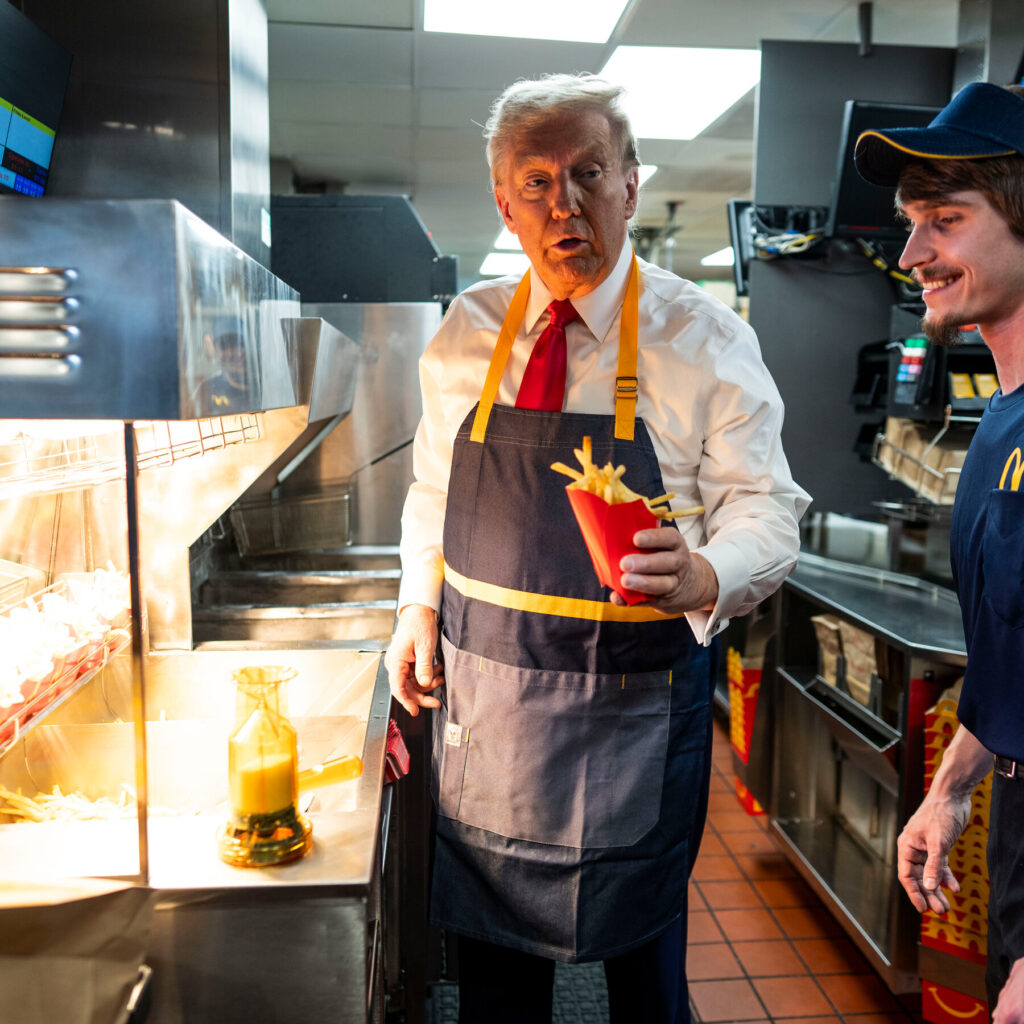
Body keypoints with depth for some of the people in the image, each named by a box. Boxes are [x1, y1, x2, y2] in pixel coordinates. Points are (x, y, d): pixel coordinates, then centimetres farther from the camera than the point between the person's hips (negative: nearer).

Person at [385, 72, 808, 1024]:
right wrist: (419, 604, 2)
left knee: (641, 946, 16)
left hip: (634, 703, -2)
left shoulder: (704, 338, -8)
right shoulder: (465, 332, 3)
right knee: (491, 944, 20)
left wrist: (703, 575, -30)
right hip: (480, 690, 3)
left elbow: (765, 509, -9)